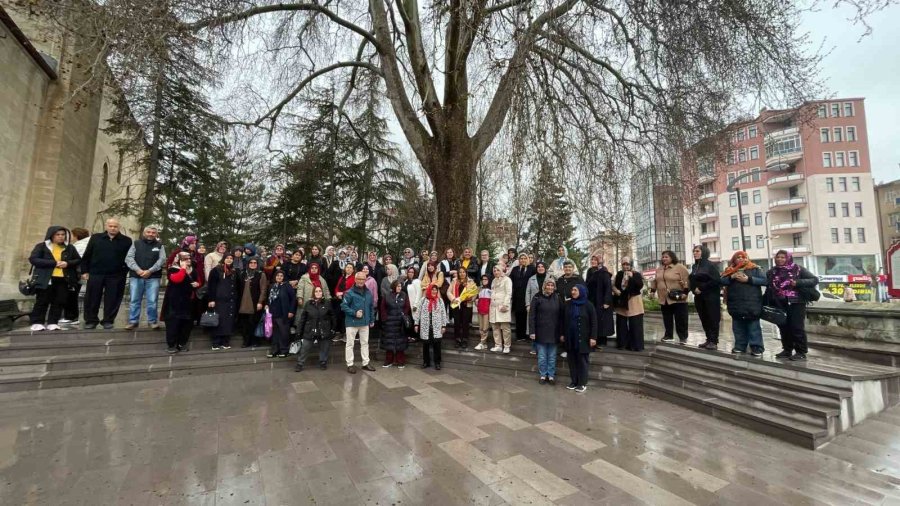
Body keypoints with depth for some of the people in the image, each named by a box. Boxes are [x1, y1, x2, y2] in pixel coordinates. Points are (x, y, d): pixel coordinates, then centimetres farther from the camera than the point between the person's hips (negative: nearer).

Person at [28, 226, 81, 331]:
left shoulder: (70, 248, 10)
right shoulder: (41, 246, 1)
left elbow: (79, 260, 12)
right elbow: (33, 259, -9)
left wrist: (68, 263, -9)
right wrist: (54, 263, -17)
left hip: (64, 280, 3)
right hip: (45, 279, -2)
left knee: (59, 302, 3)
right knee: (42, 302, 3)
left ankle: (53, 323, 11)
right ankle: (37, 323, 13)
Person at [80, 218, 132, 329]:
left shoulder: (126, 240, 3)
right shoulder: (95, 238, 7)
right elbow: (86, 256, 8)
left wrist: (125, 271, -4)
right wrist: (84, 271, 4)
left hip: (116, 276, -1)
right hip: (95, 274, 2)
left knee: (112, 300, 3)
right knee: (92, 299, 6)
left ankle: (108, 321, 13)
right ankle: (91, 320, 18)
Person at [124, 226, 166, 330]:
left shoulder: (160, 246, 9)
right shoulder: (136, 244, 11)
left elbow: (162, 260, -3)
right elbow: (129, 258, 1)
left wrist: (150, 271, -14)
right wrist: (138, 270, -14)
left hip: (153, 277, -1)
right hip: (136, 276, 1)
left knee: (152, 301, -1)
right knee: (134, 300, 6)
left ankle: (152, 321, 8)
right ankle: (133, 321, 16)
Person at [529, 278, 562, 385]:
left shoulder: (557, 298, 3)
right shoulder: (537, 297, -6)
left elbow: (561, 316, 5)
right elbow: (531, 315, -7)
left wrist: (561, 333, 2)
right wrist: (532, 331, -12)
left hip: (553, 333, 2)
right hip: (541, 332, -2)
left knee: (552, 357, 11)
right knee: (542, 357, 8)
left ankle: (551, 375, 25)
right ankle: (543, 375, 23)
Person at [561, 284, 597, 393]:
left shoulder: (588, 306, -7)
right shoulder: (568, 304, 4)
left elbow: (594, 322, -6)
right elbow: (563, 320, 10)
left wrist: (593, 337, -12)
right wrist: (562, 334, 10)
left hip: (583, 338, -4)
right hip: (570, 338, 4)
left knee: (582, 360, 3)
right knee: (572, 360, 9)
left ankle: (582, 383, 13)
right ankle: (574, 381, 21)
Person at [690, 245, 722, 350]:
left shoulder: (710, 265, -8)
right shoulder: (694, 266, 12)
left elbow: (716, 280, -17)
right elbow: (691, 280, 17)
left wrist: (701, 288, -16)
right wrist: (693, 289, 0)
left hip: (711, 296, -7)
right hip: (698, 296, 7)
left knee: (712, 319, -2)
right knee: (704, 319, 9)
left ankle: (714, 341, 4)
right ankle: (709, 340, 18)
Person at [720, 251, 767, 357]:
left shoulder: (755, 269, 3)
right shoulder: (730, 270, 10)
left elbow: (764, 280, -7)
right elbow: (722, 281, 2)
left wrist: (748, 279, -16)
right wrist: (731, 277, -14)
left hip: (752, 304, -3)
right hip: (736, 304, 3)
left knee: (754, 327, 3)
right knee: (738, 327, 10)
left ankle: (757, 347, 9)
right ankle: (740, 346, 19)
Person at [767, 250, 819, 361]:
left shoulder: (798, 269, -1)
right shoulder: (772, 272, 10)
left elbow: (815, 280, -3)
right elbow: (768, 288, 14)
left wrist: (798, 283, -19)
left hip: (796, 303, -4)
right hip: (779, 305, 4)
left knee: (797, 327, -2)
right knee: (783, 328, 9)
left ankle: (801, 352, 7)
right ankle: (787, 350, 19)